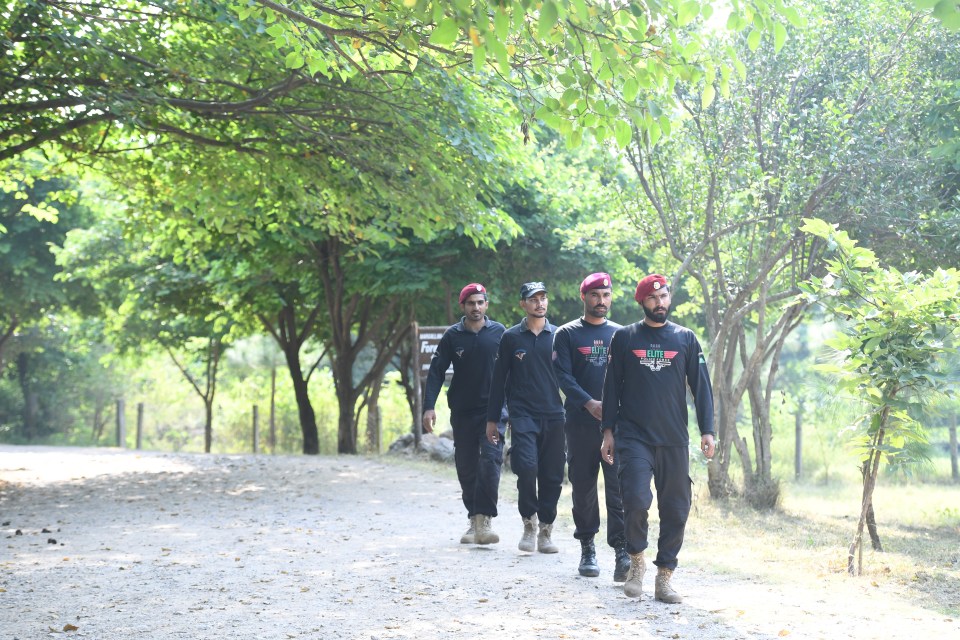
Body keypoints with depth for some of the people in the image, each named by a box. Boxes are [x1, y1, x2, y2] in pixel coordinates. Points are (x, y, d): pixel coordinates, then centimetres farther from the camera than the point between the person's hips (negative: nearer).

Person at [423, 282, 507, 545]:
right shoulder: (452, 336, 3)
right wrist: (429, 407, -8)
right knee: (466, 468, 7)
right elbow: (436, 371, 2)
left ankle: (485, 520, -17)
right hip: (462, 412, 2)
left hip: (493, 410, -2)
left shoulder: (500, 333, 1)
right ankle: (474, 521, 18)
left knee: (490, 460, -17)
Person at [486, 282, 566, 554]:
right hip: (522, 413, -2)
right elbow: (499, 380, 9)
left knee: (552, 475, 3)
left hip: (553, 415, 2)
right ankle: (529, 522, 2)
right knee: (527, 466, -18)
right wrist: (492, 419, 7)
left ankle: (545, 531, 15)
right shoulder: (511, 337, 6)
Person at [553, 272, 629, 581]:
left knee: (619, 485, -9)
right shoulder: (567, 334, 5)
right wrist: (590, 403, -17)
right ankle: (587, 548, 17)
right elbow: (563, 375, -4)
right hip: (581, 424, -1)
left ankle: (622, 550, -14)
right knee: (583, 486, 6)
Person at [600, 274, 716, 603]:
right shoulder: (624, 337, 7)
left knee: (676, 509, 2)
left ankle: (664, 578, 12)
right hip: (634, 436, -2)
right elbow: (611, 387, 10)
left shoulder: (686, 339, 9)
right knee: (636, 500, -18)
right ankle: (636, 562, 6)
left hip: (674, 440, 2)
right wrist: (608, 430, 5)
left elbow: (701, 386, 9)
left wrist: (707, 431, -1)